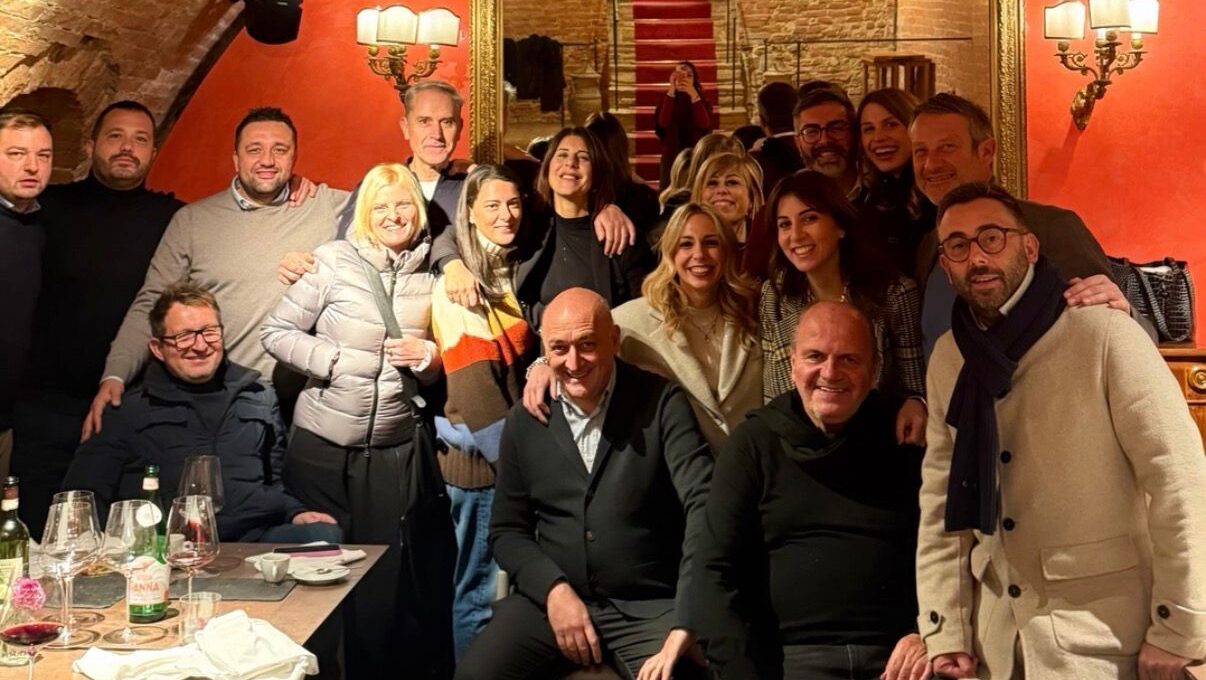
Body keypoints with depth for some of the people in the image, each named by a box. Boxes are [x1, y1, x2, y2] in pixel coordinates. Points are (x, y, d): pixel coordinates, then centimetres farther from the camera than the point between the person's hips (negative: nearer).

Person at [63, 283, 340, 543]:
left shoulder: (259, 397, 25)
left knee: (325, 535, -28)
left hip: (257, 536, 4)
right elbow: (84, 493, 9)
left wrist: (296, 513, 8)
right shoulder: (129, 411, 16)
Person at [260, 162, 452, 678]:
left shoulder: (432, 275, 3)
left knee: (386, 570, 5)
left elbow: (446, 360, 15)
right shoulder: (334, 262, -5)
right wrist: (335, 362, -15)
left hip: (396, 446, 2)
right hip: (323, 442, -2)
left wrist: (431, 359, -7)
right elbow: (275, 332, -4)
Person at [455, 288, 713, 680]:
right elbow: (507, 530, 12)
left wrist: (683, 629, -23)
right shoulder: (525, 420, 7)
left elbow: (703, 504, -14)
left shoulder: (662, 404, -4)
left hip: (650, 607, -2)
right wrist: (553, 589, -7)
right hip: (551, 598, 3)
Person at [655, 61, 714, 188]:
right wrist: (671, 92, -19)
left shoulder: (702, 103, 6)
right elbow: (663, 122, -14)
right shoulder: (667, 101, 5)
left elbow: (705, 124, -14)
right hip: (671, 159, 0)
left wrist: (694, 95, -23)